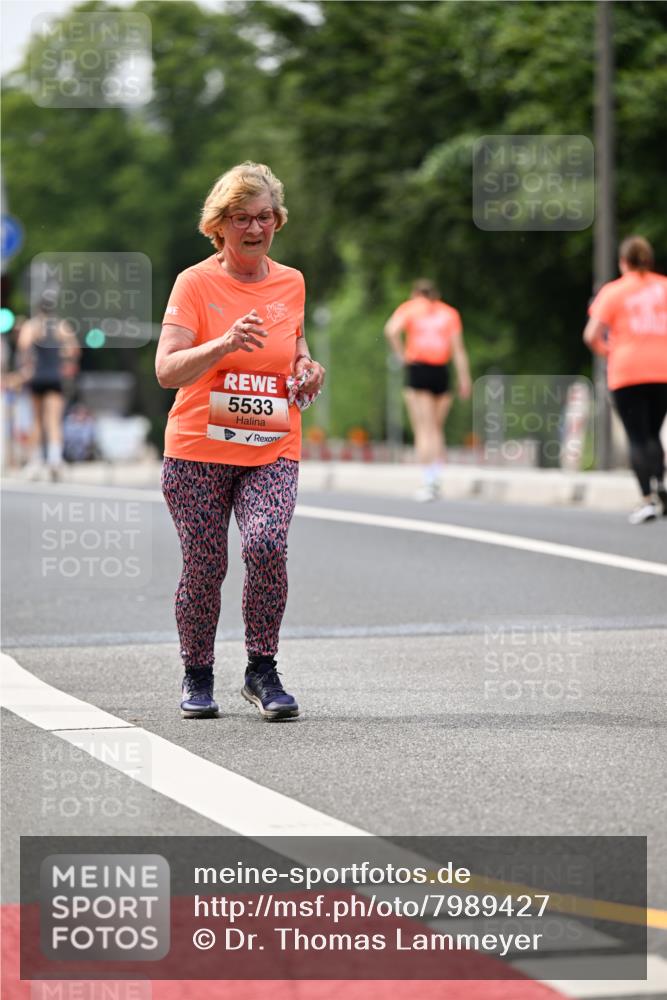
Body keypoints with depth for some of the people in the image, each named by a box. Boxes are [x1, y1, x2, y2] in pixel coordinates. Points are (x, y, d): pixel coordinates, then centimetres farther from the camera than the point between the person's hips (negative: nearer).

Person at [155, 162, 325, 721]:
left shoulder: (291, 283, 8)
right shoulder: (196, 283, -5)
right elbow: (166, 370, -15)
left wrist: (307, 369, 5)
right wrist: (225, 344, -30)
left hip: (272, 451, 2)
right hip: (199, 450, -2)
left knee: (266, 545, -21)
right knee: (204, 567, 0)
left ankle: (263, 672, -6)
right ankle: (198, 676, 23)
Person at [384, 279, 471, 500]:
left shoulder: (409, 307, 9)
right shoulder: (449, 312, 13)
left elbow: (391, 330, -10)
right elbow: (458, 349, 5)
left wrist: (401, 355, -2)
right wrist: (464, 380, 4)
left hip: (417, 368, -2)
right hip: (441, 371, 2)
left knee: (423, 430, -3)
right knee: (437, 430, 13)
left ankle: (429, 482, -13)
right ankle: (436, 480, 3)